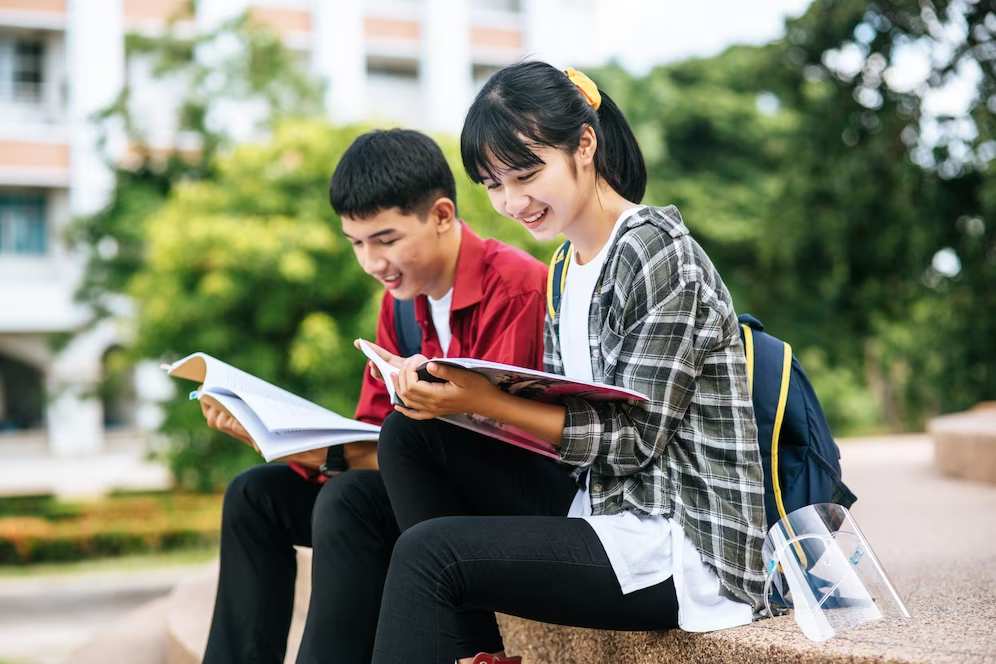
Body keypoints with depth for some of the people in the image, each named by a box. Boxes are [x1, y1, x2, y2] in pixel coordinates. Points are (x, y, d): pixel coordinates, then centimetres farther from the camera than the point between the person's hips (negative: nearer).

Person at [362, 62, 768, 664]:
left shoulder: (655, 253, -15)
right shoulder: (573, 265, 13)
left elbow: (637, 438, -18)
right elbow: (564, 410, 11)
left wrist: (487, 401, -23)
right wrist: (448, 390, -5)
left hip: (680, 543, -9)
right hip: (600, 503, 9)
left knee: (429, 549, -21)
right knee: (408, 433, 3)